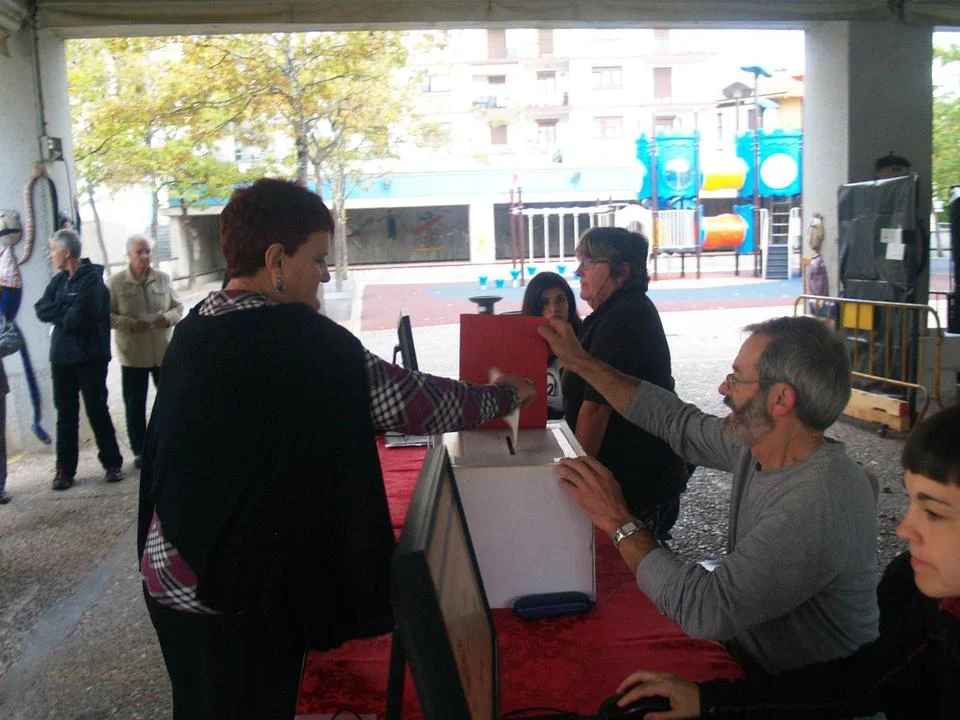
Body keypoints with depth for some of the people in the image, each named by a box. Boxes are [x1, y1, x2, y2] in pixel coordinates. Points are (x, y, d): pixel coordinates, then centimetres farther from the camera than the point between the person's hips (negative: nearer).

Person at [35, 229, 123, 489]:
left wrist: (58, 312, -3)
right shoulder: (59, 280, 11)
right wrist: (68, 311, -14)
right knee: (65, 415, 9)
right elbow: (41, 309, 0)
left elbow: (79, 316, -21)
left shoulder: (93, 279, -12)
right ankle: (65, 469, 16)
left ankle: (112, 463, 15)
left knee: (97, 411, 2)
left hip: (90, 357, -6)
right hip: (62, 357, 6)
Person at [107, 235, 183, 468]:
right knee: (135, 405, 8)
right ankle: (139, 451, 22)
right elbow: (107, 315, -4)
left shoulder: (163, 279, 3)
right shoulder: (115, 283, -5)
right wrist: (129, 323, -19)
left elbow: (177, 306, 10)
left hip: (164, 351, 2)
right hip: (133, 355, -2)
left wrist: (168, 318, -11)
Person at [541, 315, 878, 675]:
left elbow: (705, 611, -33)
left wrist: (619, 522, -22)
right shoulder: (757, 443, -7)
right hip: (745, 661, 7)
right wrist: (581, 362, 10)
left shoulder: (820, 503, -32)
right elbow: (680, 425, 9)